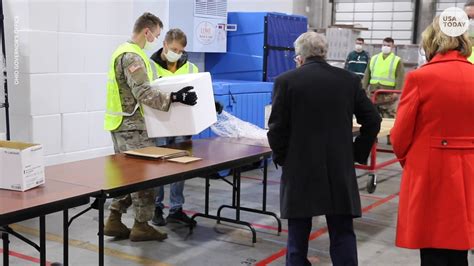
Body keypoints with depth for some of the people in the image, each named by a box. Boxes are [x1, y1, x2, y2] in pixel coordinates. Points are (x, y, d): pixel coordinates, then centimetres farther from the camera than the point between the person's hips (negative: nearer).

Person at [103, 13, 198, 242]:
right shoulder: (133, 56, -18)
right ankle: (141, 225, 4)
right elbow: (143, 94, -26)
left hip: (120, 122, 10)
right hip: (131, 124, -10)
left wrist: (157, 85, 24)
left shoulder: (122, 51, 15)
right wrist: (174, 97, -30)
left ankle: (114, 221, 19)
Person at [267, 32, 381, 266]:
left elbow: (276, 128, -7)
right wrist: (357, 154, 10)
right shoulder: (349, 80, 3)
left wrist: (281, 158, 7)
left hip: (299, 170, -2)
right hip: (340, 170, 2)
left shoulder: (286, 81, -6)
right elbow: (373, 121, 3)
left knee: (298, 235, 9)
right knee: (343, 235, 8)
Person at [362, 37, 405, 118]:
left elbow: (400, 78, -5)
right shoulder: (374, 58, 16)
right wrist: (364, 89, 8)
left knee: (388, 117, -7)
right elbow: (367, 75, 16)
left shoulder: (397, 61, 3)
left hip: (388, 95, -4)